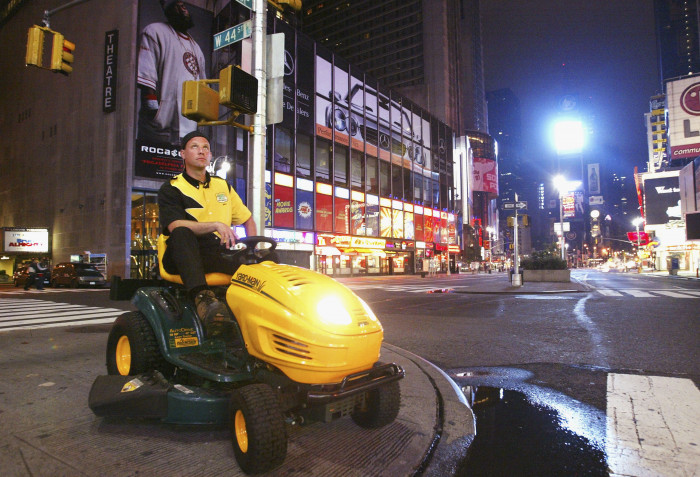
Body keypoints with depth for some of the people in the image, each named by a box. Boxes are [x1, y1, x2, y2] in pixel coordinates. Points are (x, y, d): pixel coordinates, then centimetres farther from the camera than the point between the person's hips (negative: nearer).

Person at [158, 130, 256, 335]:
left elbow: (248, 219, 25)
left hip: (218, 257, 4)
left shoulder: (223, 186, 21)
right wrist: (216, 225, -27)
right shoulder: (171, 189, 5)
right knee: (182, 233, -37)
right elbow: (176, 226, -14)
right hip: (182, 258, -3)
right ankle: (201, 296, -51)